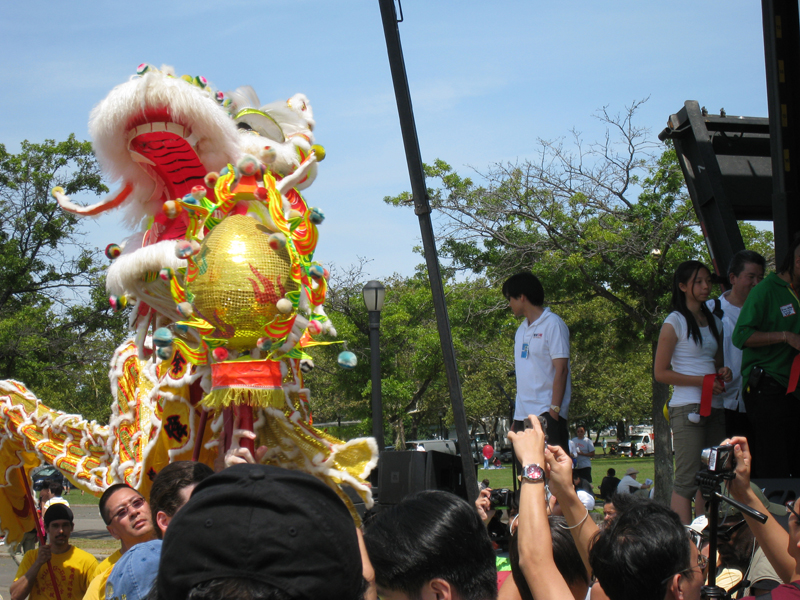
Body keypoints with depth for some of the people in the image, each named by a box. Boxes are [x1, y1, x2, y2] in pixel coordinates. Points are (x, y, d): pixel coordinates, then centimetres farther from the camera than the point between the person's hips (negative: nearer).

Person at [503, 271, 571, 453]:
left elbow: (561, 369, -13)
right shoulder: (522, 329, 17)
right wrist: (516, 418, 14)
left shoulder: (552, 324, -6)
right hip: (524, 414, 8)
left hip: (546, 412, -8)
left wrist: (554, 410, -19)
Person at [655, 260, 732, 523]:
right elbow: (660, 372, -7)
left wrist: (723, 373, 4)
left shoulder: (714, 322, 18)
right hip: (687, 408, -7)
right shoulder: (675, 322, -2)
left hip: (714, 407, 7)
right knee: (687, 479, -10)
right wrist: (702, 380, -13)